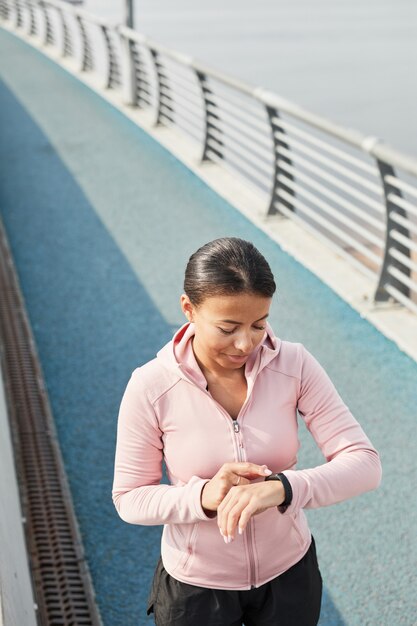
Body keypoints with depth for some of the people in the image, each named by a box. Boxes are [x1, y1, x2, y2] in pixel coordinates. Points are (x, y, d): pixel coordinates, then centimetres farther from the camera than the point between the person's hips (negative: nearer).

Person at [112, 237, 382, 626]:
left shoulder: (294, 365, -17)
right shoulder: (150, 387, -21)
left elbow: (363, 463, -19)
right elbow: (130, 499, -12)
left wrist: (282, 488, -36)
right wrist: (203, 496, -31)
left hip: (289, 570, 2)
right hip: (196, 583, -2)